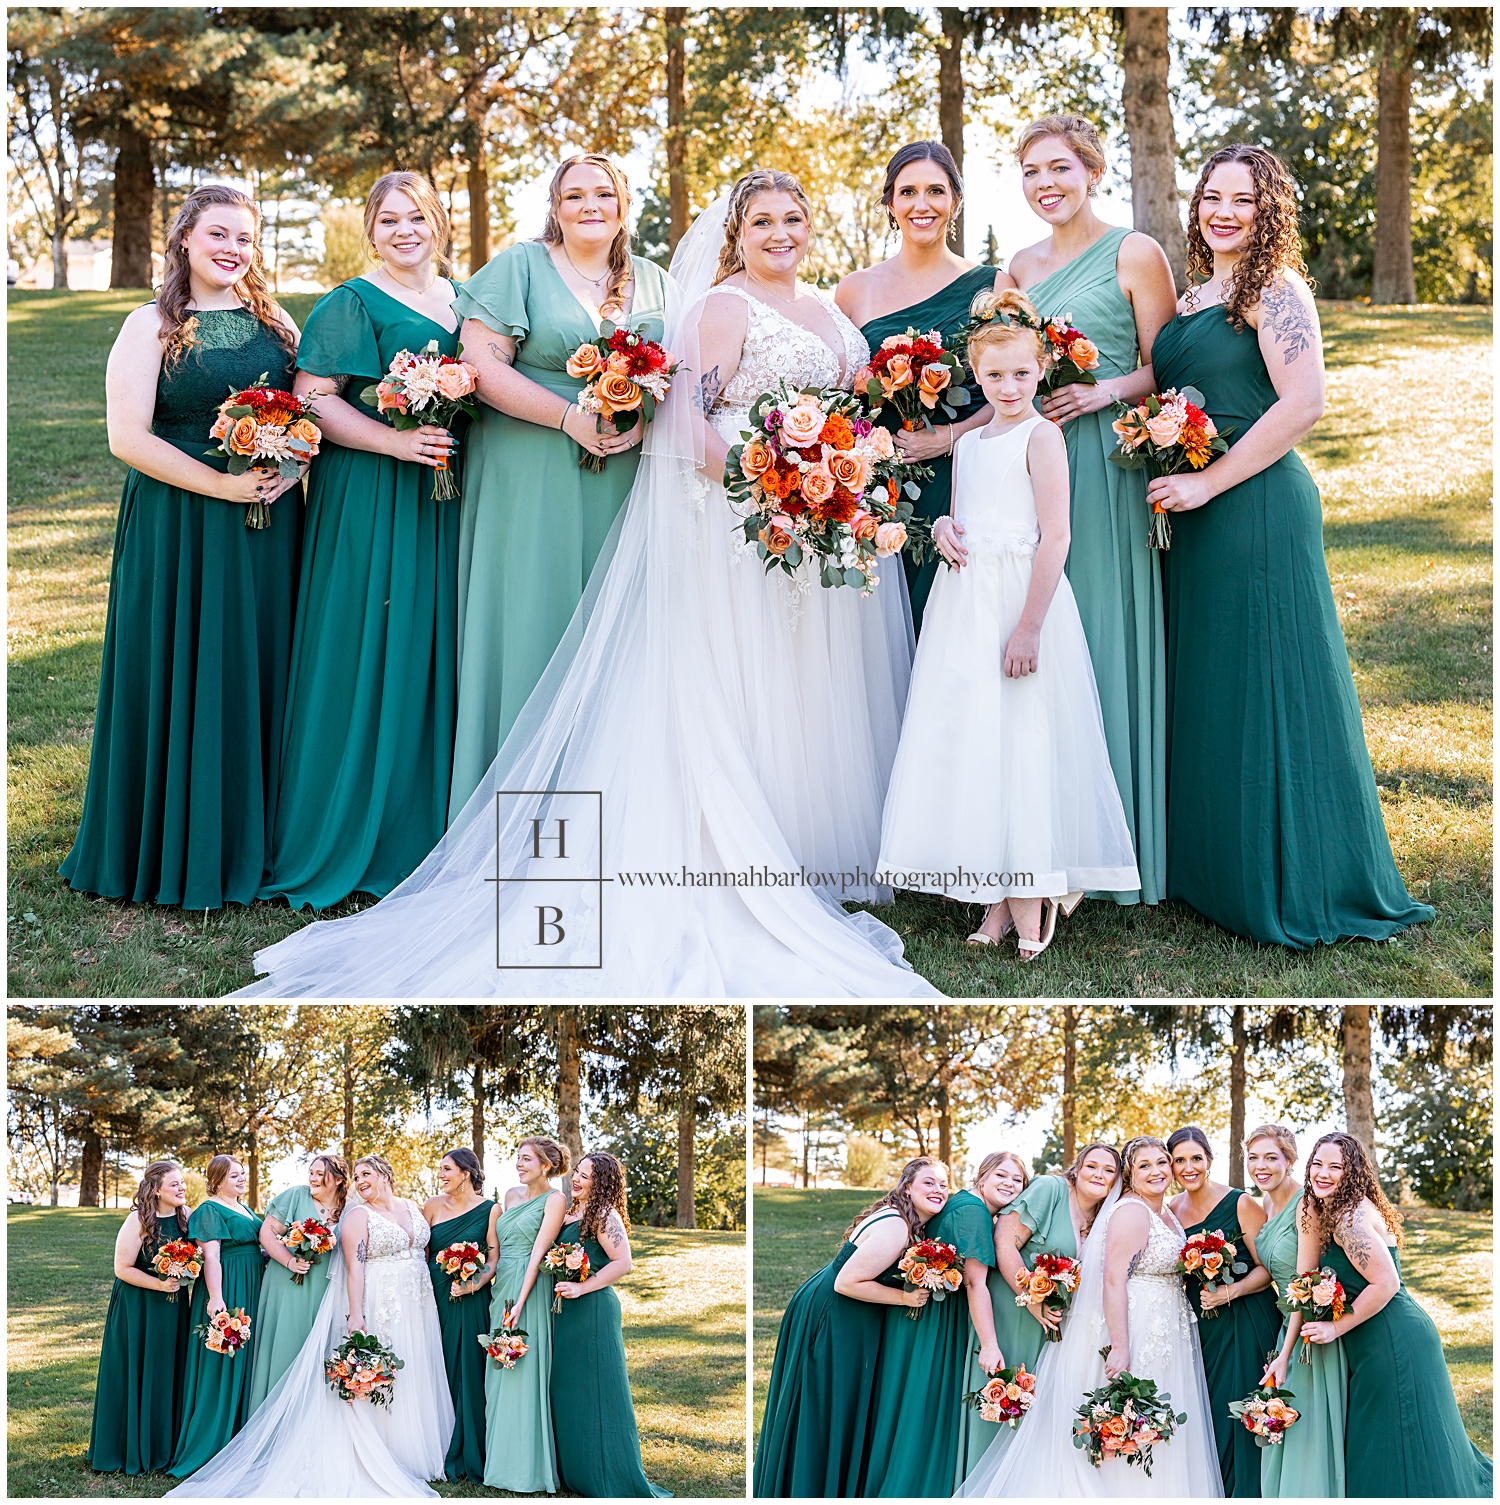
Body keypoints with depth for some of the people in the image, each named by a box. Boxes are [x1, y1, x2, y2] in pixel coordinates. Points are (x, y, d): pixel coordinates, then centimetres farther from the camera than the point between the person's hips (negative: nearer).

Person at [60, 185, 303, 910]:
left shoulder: (275, 324, 11)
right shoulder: (151, 327, -3)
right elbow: (127, 436, -11)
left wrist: (296, 466, -7)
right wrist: (222, 484, -18)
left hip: (268, 527, 4)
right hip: (178, 528, -4)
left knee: (258, 675, 8)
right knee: (180, 679, 0)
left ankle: (249, 843, 20)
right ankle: (174, 853, 12)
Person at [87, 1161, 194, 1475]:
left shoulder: (186, 1215, -1)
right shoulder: (139, 1221, -17)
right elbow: (122, 1268, -14)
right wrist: (159, 1284, -21)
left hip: (174, 1307, 5)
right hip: (139, 1307, -5)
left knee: (169, 1374, 9)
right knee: (136, 1375, 1)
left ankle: (164, 1445, 20)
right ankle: (131, 1450, 12)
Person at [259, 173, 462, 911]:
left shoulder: (462, 296, 15)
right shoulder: (351, 303, -4)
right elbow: (312, 398, -12)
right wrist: (397, 442, -21)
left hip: (447, 498, 6)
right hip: (370, 499, -6)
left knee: (437, 649, 9)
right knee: (369, 652, -4)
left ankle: (425, 820, 19)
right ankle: (351, 835, 4)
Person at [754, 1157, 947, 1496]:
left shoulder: (909, 1224, 4)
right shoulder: (896, 1229, -27)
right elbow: (847, 1282, -28)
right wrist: (905, 1297, -22)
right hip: (828, 1317, -10)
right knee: (823, 1414, 2)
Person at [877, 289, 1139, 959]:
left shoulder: (1041, 437, -7)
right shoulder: (968, 443, 16)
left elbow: (1055, 537, -13)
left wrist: (1029, 627, -20)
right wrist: (942, 529, 0)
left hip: (1021, 598, -7)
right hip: (963, 603, 7)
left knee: (1020, 744, -6)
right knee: (969, 744, 5)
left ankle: (1029, 906, 0)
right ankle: (1000, 902, 10)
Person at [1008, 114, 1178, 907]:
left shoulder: (1134, 254, -1)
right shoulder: (1023, 265, 17)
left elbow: (1163, 369, -3)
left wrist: (1102, 393, -18)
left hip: (1104, 464, -6)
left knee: (1102, 633, -5)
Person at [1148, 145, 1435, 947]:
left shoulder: (1274, 289, -9)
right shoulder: (1191, 296, 16)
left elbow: (1302, 404, -20)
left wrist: (1207, 483, -19)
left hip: (1256, 510, -8)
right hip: (1192, 519, 8)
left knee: (1261, 689, -2)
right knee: (1202, 689, 12)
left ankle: (1290, 885, 8)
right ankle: (1211, 867, 23)